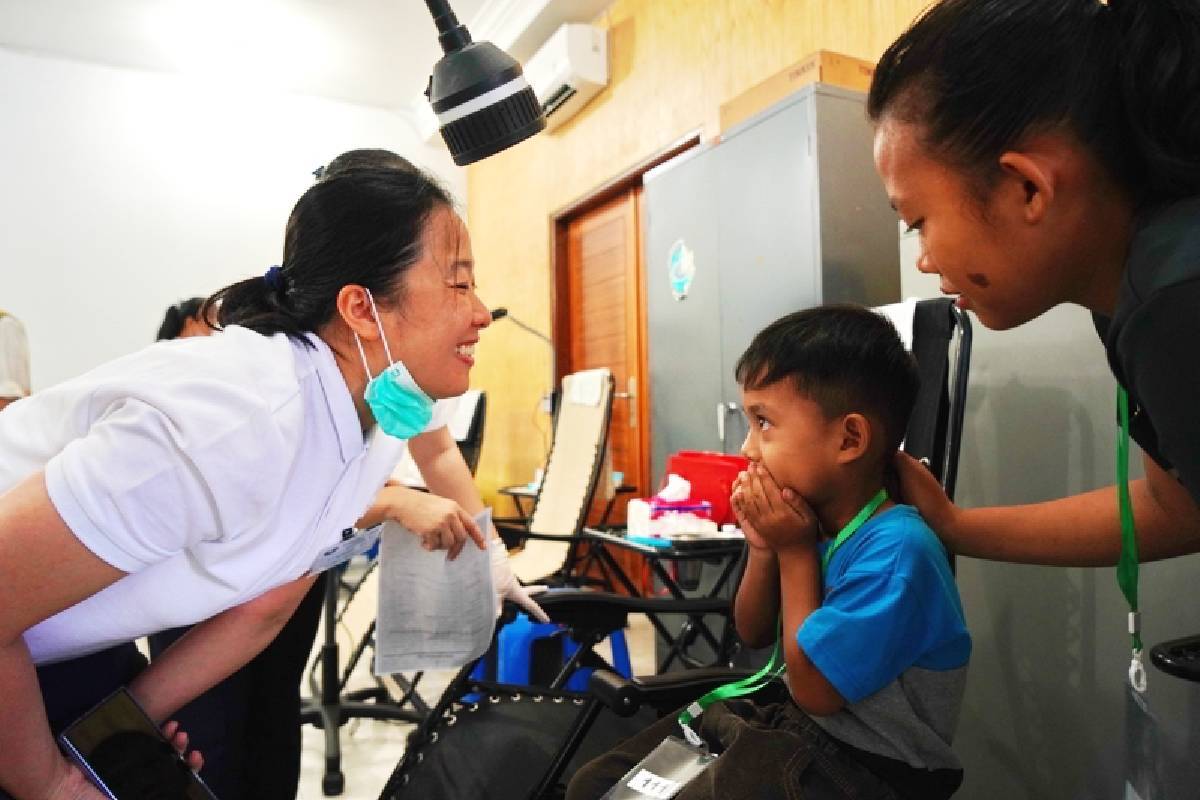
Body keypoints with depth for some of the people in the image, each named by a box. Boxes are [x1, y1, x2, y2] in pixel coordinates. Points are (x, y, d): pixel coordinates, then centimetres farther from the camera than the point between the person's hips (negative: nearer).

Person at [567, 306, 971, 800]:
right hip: (795, 723, 7)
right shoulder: (811, 519, -3)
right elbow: (753, 635, 8)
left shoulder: (894, 548, -27)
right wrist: (764, 550, -10)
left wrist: (795, 552, -19)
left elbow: (813, 691, -21)